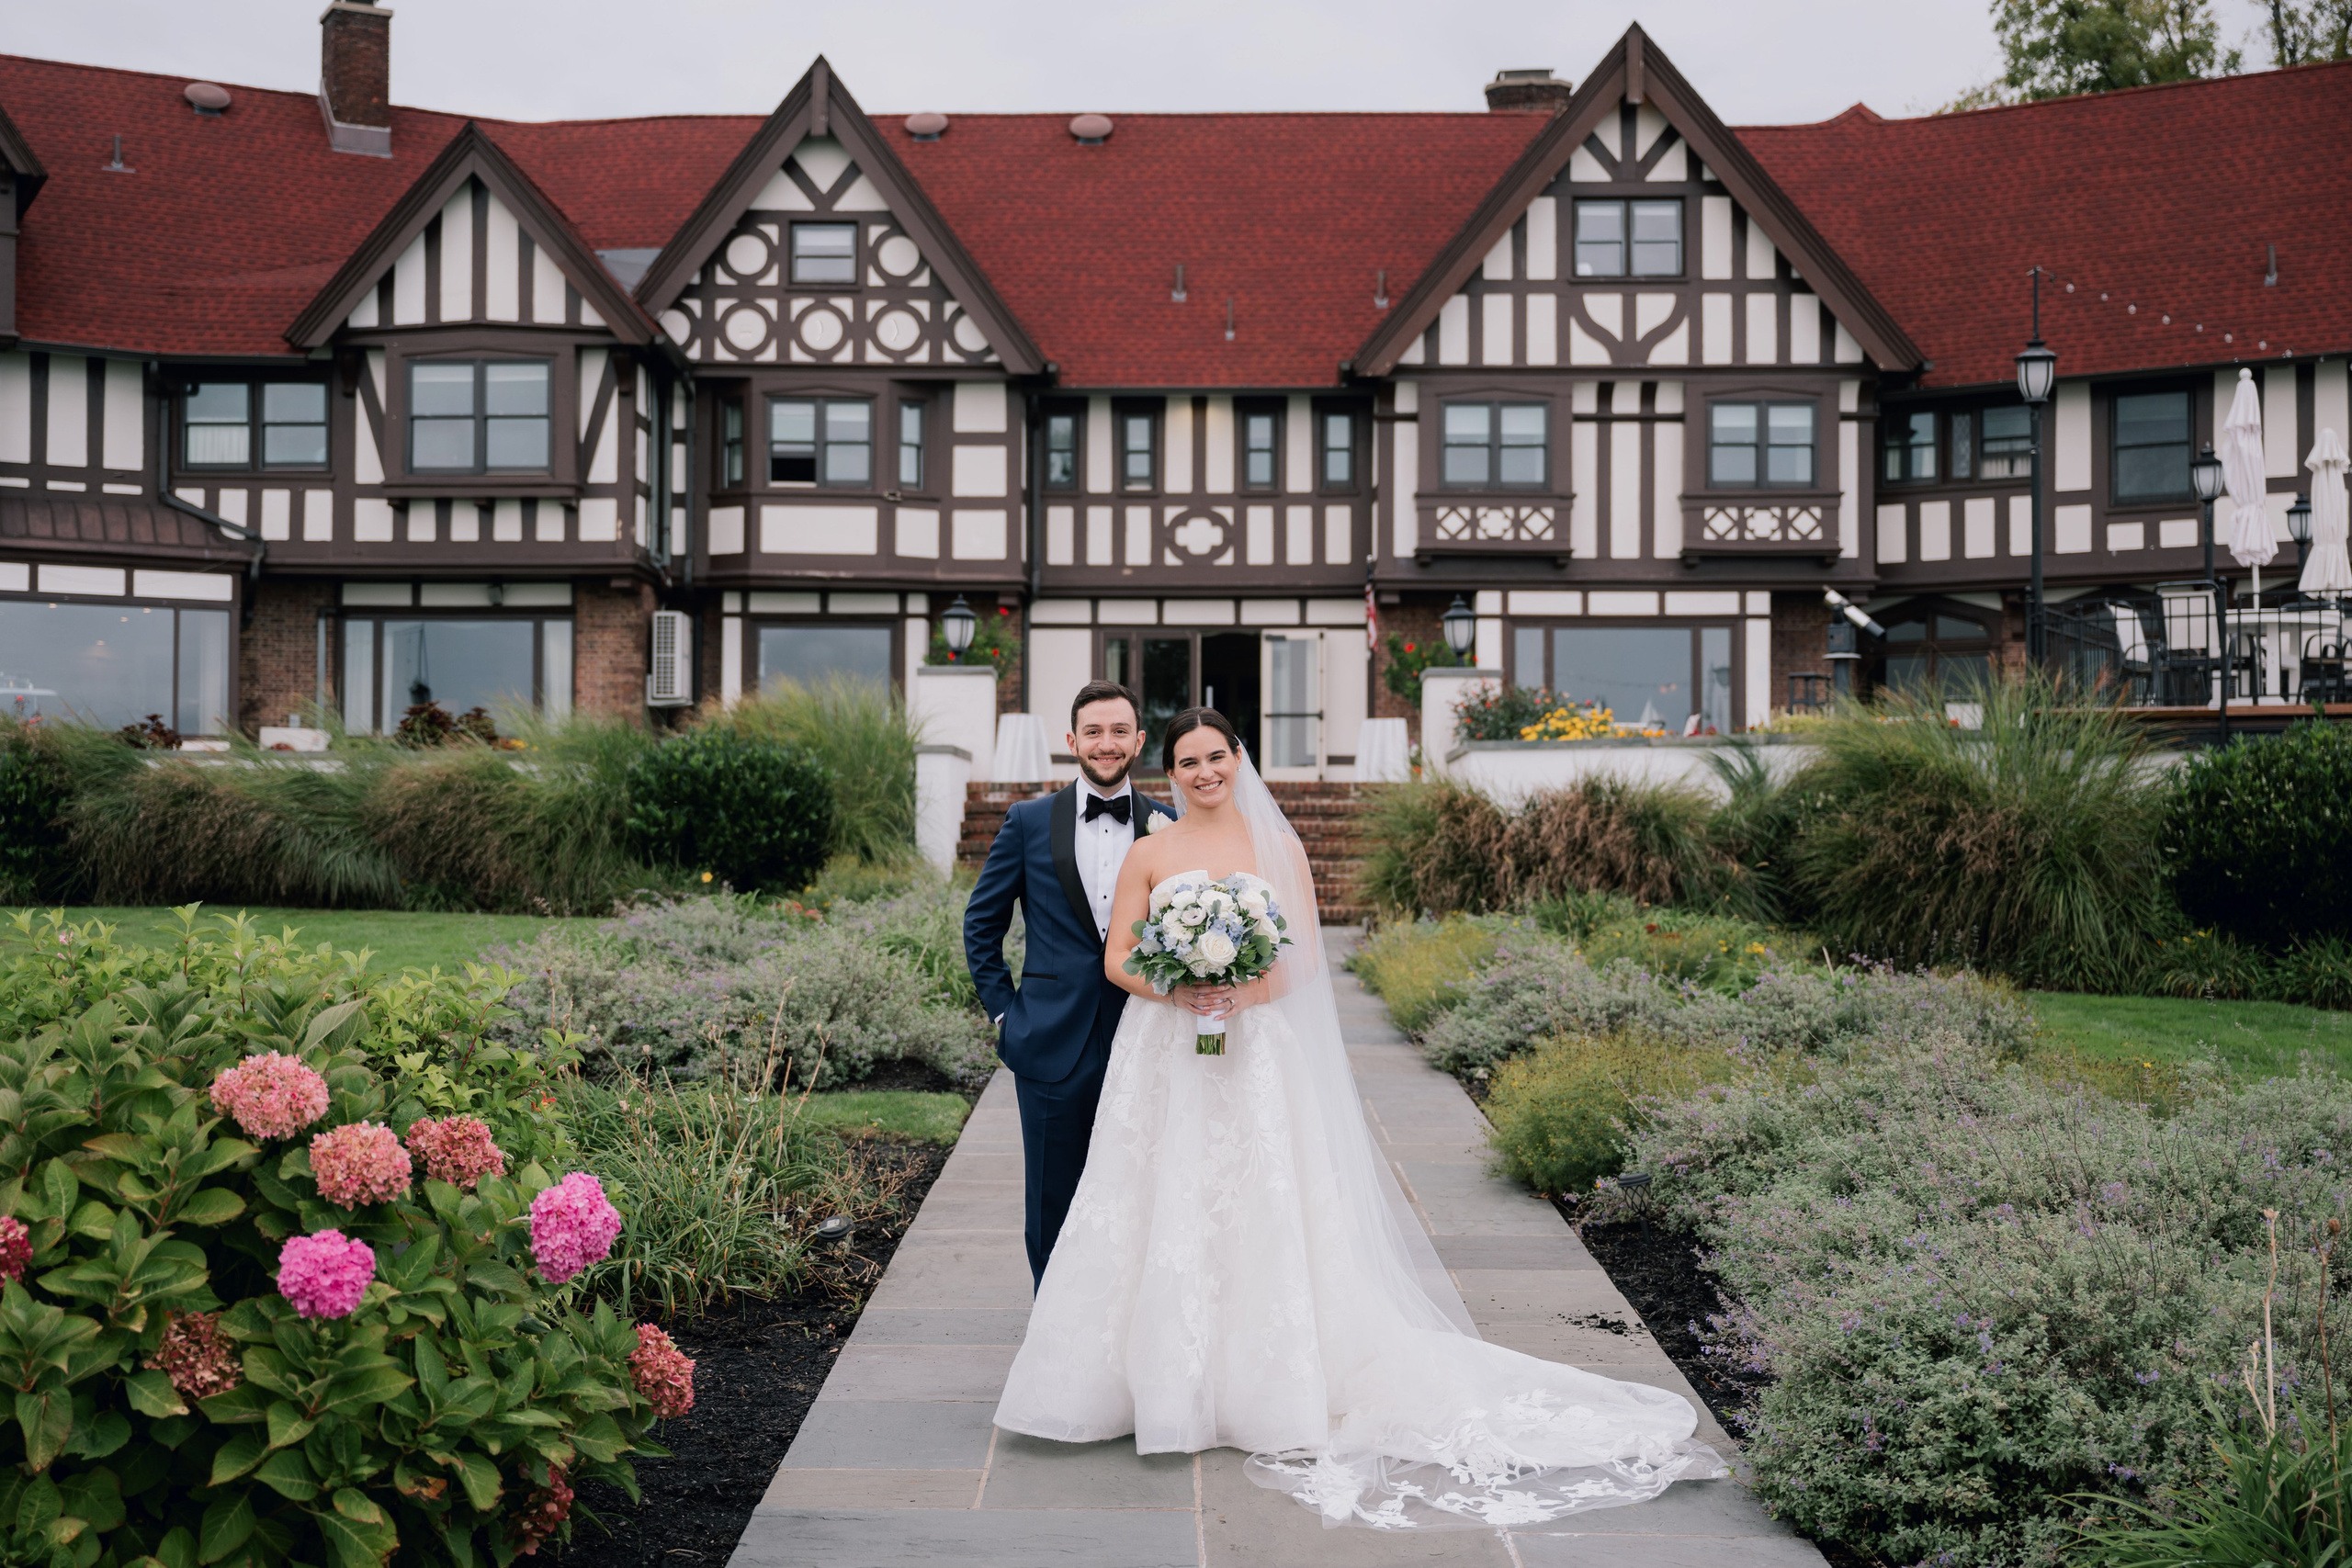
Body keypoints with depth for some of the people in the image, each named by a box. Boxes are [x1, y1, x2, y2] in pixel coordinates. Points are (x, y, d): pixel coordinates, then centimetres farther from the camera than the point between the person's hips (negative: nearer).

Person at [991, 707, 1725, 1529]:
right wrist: (1175, 991, -15)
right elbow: (1116, 958, 3)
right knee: (1164, 1210, -1)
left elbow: (1306, 957, 2)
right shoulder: (1149, 854, 5)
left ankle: (1262, 1385, 8)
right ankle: (1165, 1381, 10)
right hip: (1165, 1060, 0)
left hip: (1257, 1057, 0)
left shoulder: (1277, 847, 5)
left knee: (1263, 1211, -2)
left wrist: (1253, 991, -16)